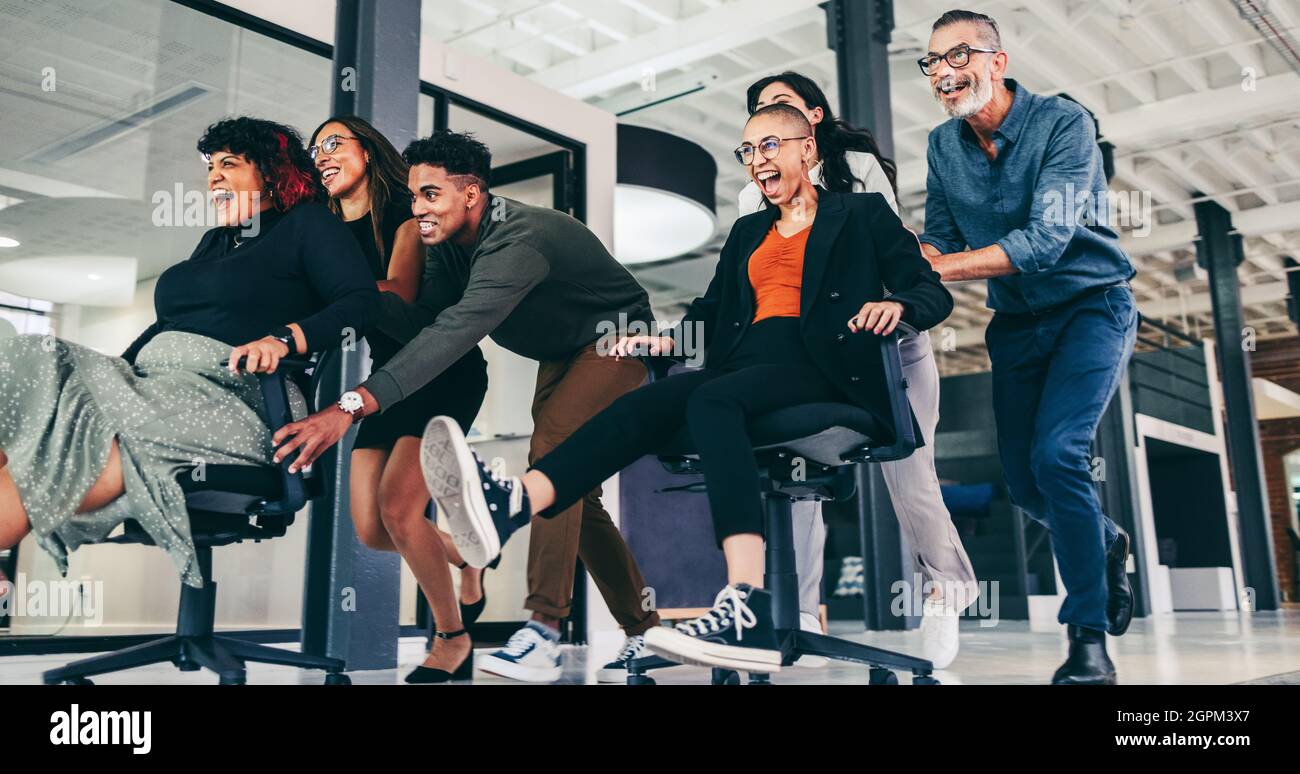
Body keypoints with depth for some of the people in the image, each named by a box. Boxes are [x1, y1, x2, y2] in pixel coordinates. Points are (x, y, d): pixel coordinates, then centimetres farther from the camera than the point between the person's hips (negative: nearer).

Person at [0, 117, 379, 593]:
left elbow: (362, 302, -7)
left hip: (229, 395, -7)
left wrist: (284, 338, -21)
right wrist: (115, 367, 13)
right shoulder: (215, 240, 33)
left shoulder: (307, 224, 9)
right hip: (147, 375, 7)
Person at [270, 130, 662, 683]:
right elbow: (421, 324, -13)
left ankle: (544, 632, -29)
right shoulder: (449, 243, -8)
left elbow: (455, 332, -49)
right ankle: (645, 631, 17)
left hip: (617, 340, -9)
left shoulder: (516, 241, -36)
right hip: (561, 355, 9)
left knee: (553, 448, -29)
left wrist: (353, 406, -57)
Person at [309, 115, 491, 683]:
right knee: (371, 529, 0)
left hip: (446, 371, -7)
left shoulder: (402, 212, -10)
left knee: (398, 506, -20)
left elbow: (398, 293, -26)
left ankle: (451, 639, 0)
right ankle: (467, 556, 29)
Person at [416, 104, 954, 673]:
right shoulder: (747, 231, 30)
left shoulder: (863, 213, 15)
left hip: (822, 368, -5)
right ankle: (511, 503, -49)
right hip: (744, 363, 5)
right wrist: (666, 338, 2)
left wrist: (895, 304, -17)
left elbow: (934, 293, 7)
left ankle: (748, 607, -51)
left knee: (713, 399, -36)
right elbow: (712, 311, 24)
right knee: (645, 402, -25)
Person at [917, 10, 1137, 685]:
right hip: (1017, 323, 6)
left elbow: (1044, 241, -28)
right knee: (1023, 479, 6)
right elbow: (939, 242, 0)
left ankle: (1088, 636, -10)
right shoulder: (943, 147, 1)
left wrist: (937, 268, -32)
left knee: (1056, 454, -23)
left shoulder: (1063, 123, -18)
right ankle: (1107, 544, 39)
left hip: (1091, 306, -6)